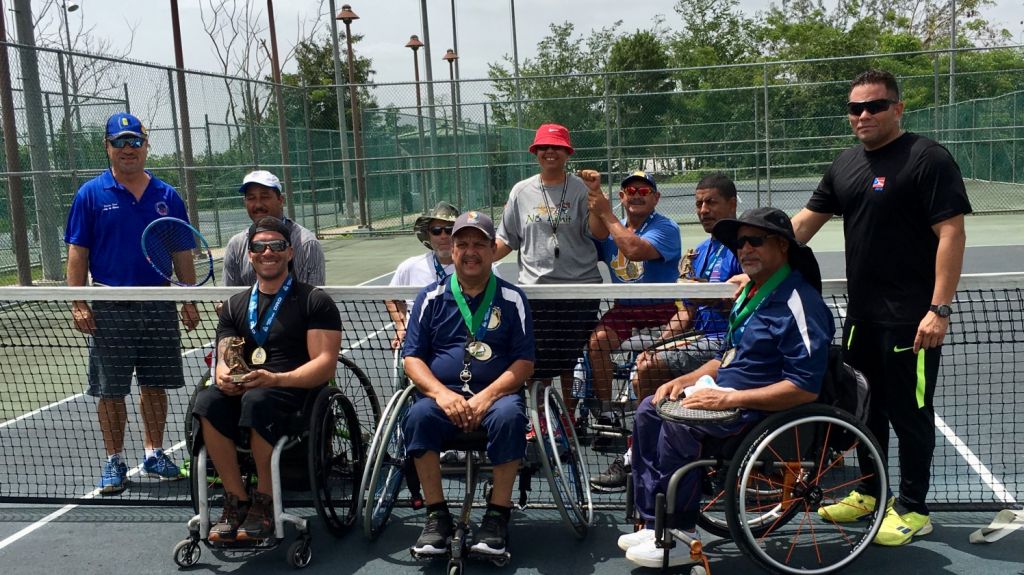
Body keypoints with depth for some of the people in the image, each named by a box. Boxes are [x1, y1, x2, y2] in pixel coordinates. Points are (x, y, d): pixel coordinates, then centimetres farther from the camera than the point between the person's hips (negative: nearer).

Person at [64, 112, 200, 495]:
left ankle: (153, 456, 24)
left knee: (155, 385, 10)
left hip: (158, 305, 2)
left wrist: (189, 300, 5)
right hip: (109, 308, -2)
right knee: (111, 391, 4)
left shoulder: (167, 196, 6)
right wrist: (78, 303, -9)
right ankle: (114, 462, 17)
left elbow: (182, 255, 9)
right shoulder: (91, 194, 0)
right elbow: (78, 254, -2)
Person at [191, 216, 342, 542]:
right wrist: (225, 378, -12)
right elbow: (224, 359, 14)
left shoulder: (314, 301, 6)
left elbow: (325, 363, -6)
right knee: (208, 401, -29)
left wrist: (276, 379, -22)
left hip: (297, 392, -4)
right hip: (244, 391, 4)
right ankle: (237, 501, -18)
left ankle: (265, 501, -20)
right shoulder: (235, 306, 21)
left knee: (257, 399, -37)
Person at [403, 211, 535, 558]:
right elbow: (412, 358, 6)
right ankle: (437, 516, -17)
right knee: (418, 416, -30)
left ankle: (497, 516, -19)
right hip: (443, 393, 1)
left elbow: (524, 362, 0)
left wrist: (487, 396, -17)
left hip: (496, 393, -1)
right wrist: (442, 394, -14)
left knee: (509, 416, -34)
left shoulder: (512, 298, 6)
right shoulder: (432, 297, 10)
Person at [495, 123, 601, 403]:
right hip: (535, 288, 2)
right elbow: (506, 240, 13)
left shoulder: (581, 189, 1)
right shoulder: (521, 191, 8)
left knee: (572, 360, 8)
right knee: (538, 363, 4)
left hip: (580, 288, -1)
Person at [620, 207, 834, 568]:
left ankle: (681, 537, -12)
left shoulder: (798, 303, -18)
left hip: (766, 411, -10)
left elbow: (806, 388, -25)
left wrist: (729, 399, -25)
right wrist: (687, 380, 6)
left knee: (678, 424, -26)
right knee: (650, 409, 3)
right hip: (727, 395, 10)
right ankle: (653, 523, 3)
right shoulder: (752, 292, 13)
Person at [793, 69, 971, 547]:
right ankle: (869, 493, 34)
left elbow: (951, 233, -17)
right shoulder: (845, 165, 10)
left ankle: (912, 510, 18)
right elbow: (805, 221, 14)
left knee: (908, 412, 3)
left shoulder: (928, 159, -11)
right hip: (861, 314, 8)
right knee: (865, 406, 18)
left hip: (911, 319, -7)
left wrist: (940, 309, -22)